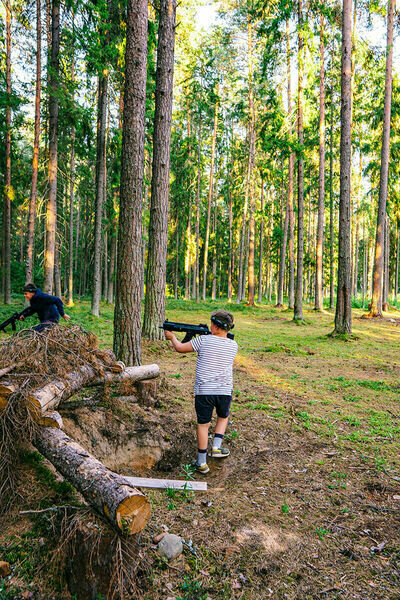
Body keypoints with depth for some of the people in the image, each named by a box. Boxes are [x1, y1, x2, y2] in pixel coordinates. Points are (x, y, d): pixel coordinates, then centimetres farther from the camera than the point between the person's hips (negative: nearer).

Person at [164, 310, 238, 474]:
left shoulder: (203, 340, -9)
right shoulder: (233, 345, 3)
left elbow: (180, 348, 2)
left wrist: (172, 337, 22)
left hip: (204, 390, -2)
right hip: (225, 390, 3)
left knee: (203, 424, 11)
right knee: (223, 417, 30)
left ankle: (202, 462, 19)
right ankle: (216, 447, 19)